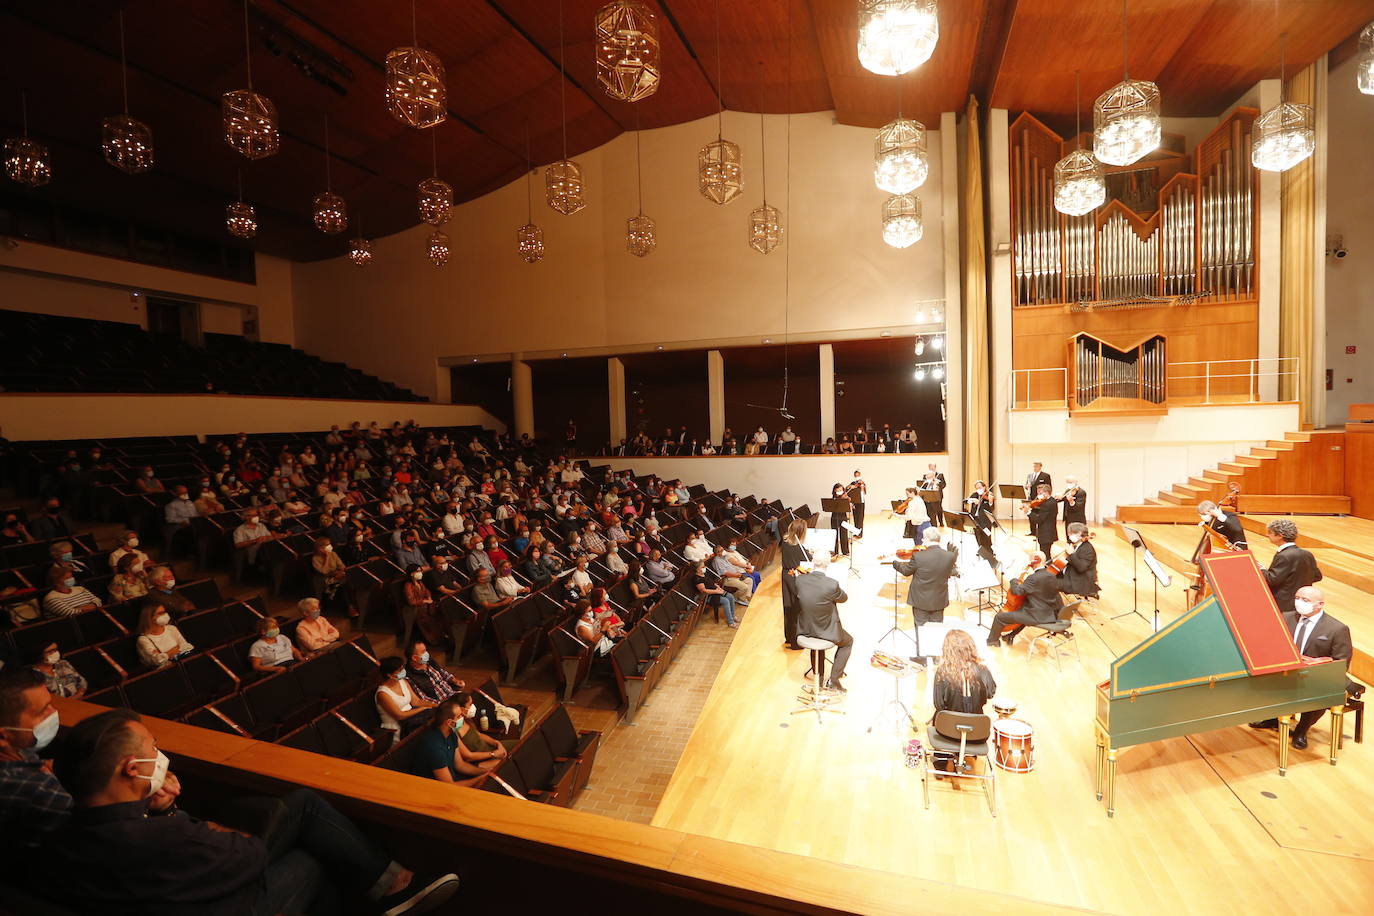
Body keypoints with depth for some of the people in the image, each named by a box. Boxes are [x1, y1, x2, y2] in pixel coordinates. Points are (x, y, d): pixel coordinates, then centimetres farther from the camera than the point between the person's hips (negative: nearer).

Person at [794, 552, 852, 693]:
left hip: (804, 629, 4)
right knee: (848, 642, 27)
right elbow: (844, 598, -6)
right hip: (826, 632, -4)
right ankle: (833, 681, 21)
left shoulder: (800, 580, -16)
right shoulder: (832, 584, -27)